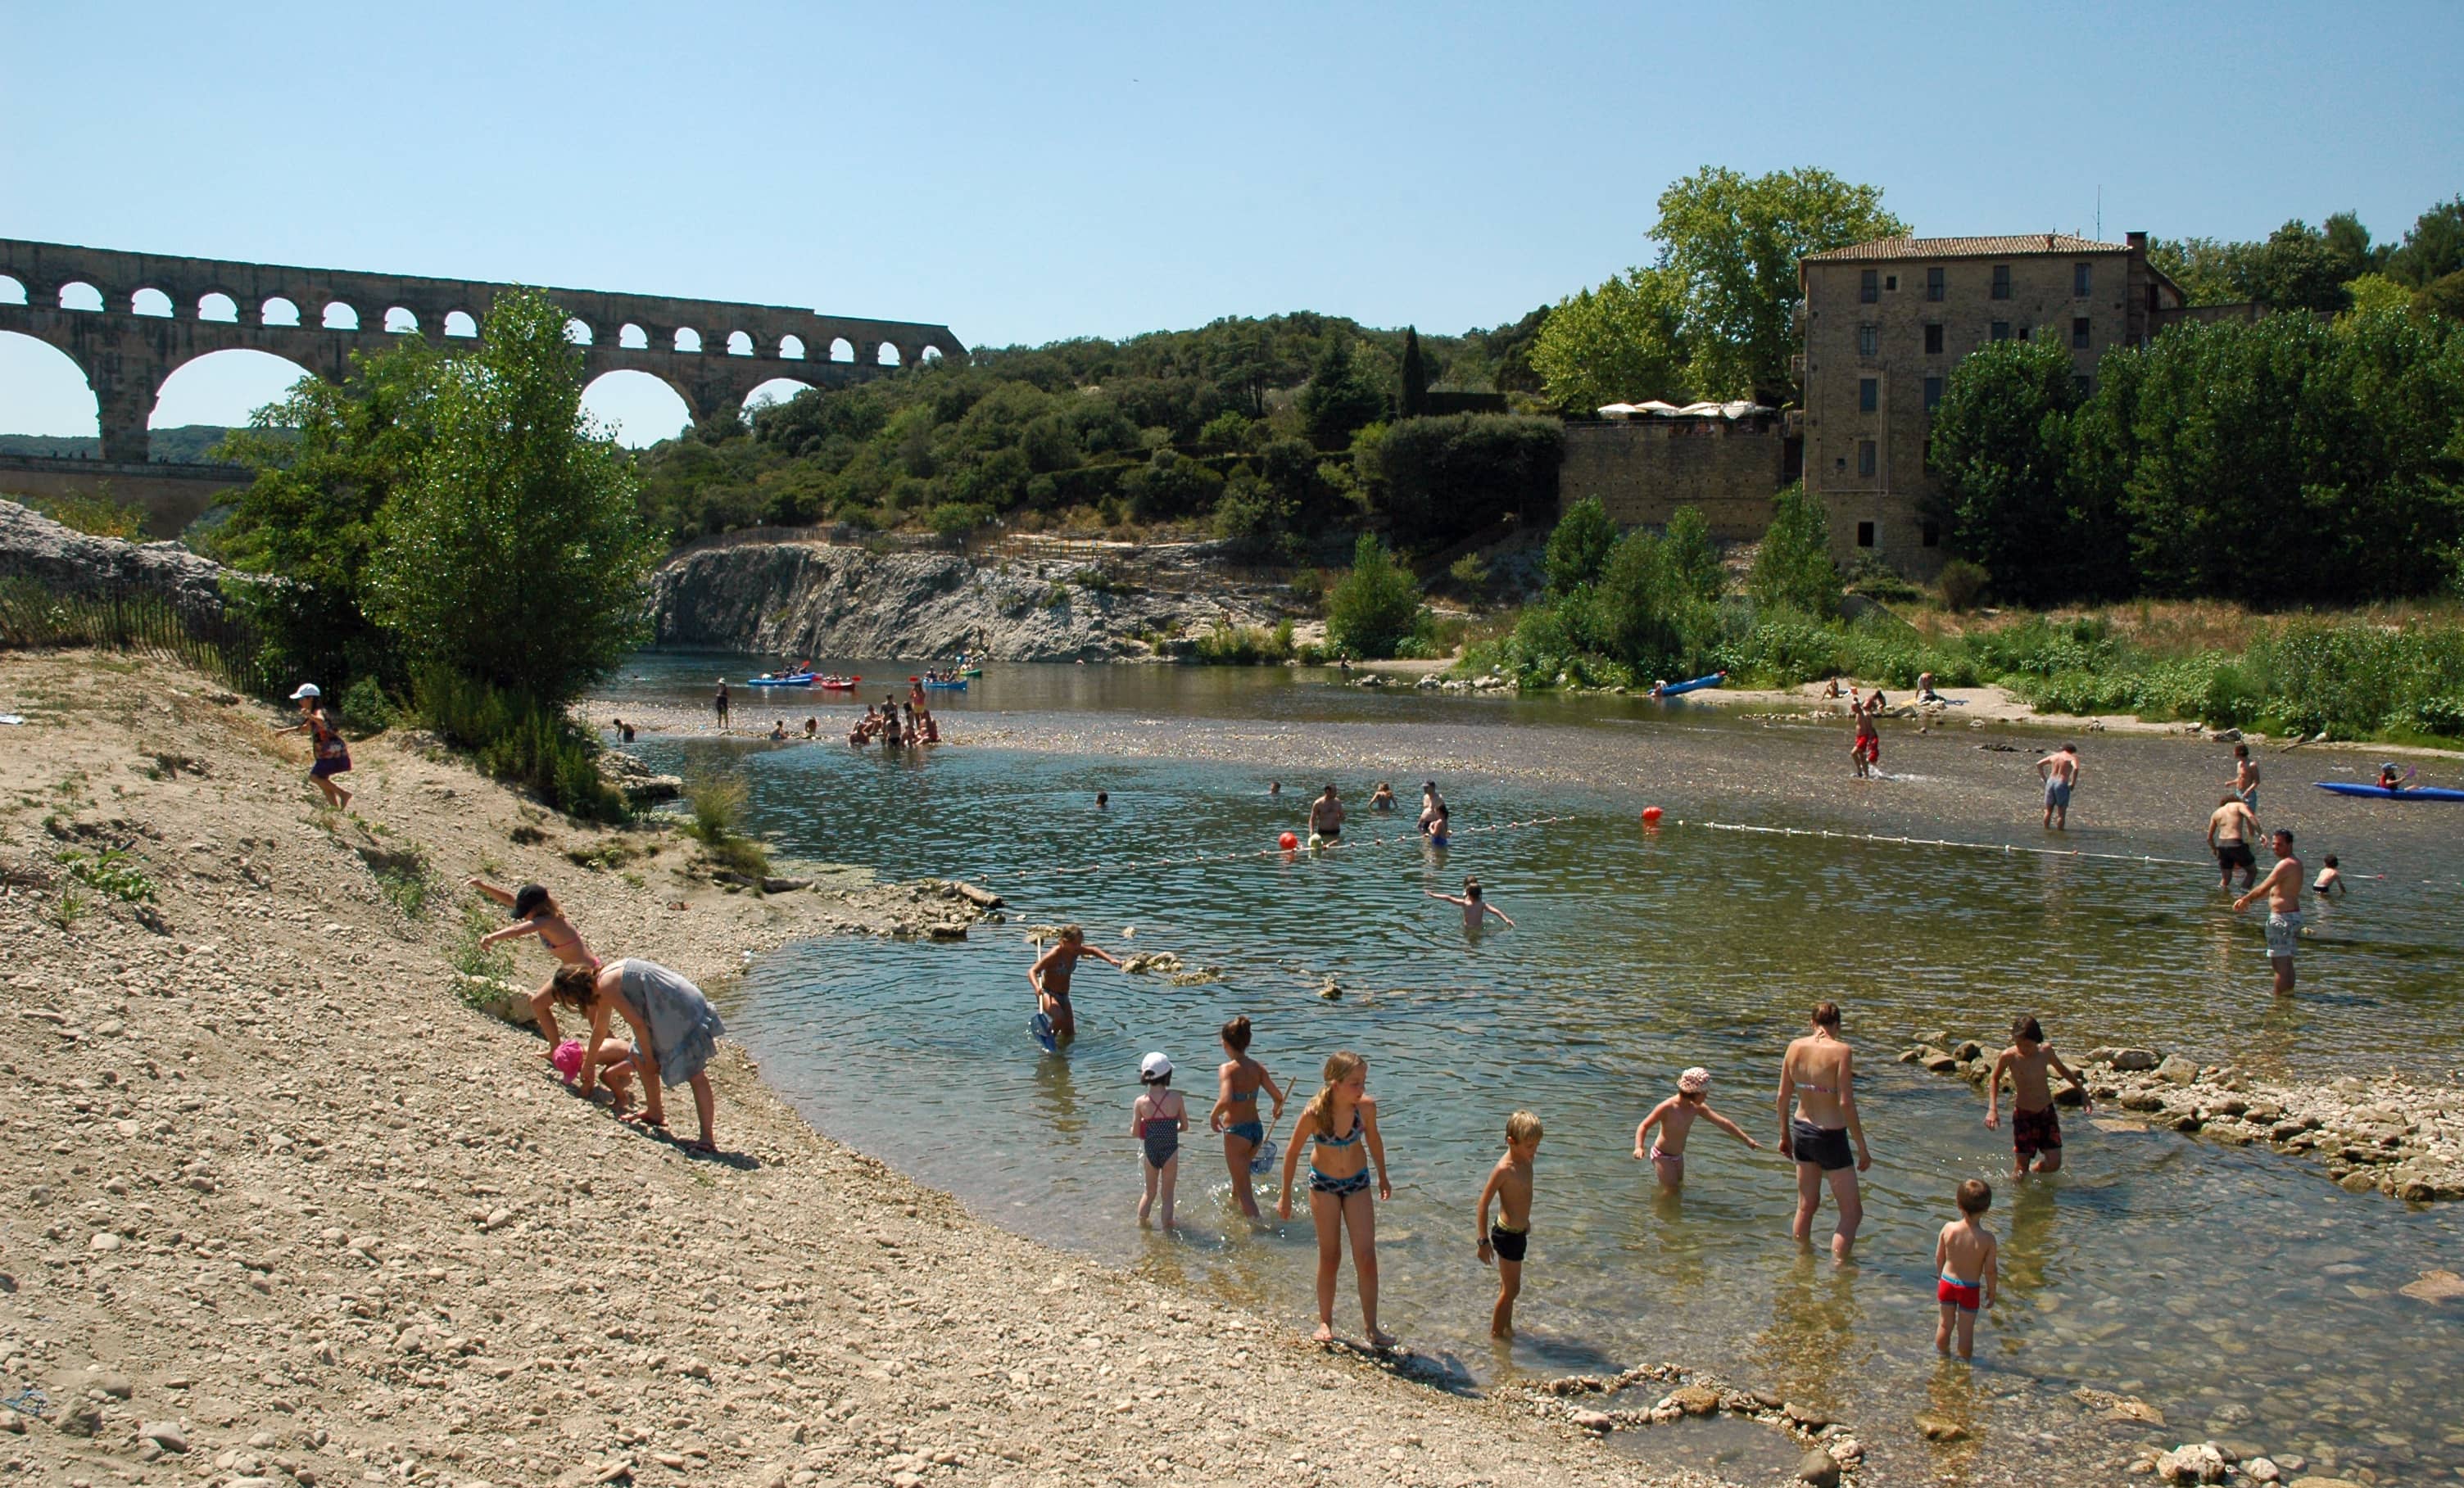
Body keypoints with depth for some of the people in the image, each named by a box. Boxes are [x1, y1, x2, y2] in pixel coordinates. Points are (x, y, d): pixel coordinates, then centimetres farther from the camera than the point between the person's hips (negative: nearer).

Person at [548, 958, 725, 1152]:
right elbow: (599, 1029, 36)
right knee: (639, 1056, 22)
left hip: (682, 1013, -10)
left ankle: (707, 1138, -17)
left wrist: (650, 1059, -5)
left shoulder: (606, 987, -13)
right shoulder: (603, 978, 20)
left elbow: (638, 1023, -16)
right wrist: (589, 1065, 48)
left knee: (695, 1075, -13)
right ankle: (655, 1113, 32)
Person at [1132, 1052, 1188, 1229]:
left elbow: (1135, 1133, -4)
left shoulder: (1141, 1102, -11)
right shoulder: (1176, 1098, -14)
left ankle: (1140, 1225, 32)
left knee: (1150, 1193, 22)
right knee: (1167, 1195, 13)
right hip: (1170, 1151, -2)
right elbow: (1185, 1126, -4)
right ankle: (1167, 1227, 19)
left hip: (1150, 1152, 2)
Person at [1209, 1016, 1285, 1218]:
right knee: (1240, 1173, 35)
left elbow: (1225, 1101, -33)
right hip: (1257, 1128, 7)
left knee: (1244, 1190, 3)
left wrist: (1214, 1116, -13)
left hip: (1236, 1132, -7)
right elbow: (1278, 1096, -6)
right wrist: (1278, 1109, 17)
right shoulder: (1258, 1068, -2)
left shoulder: (1227, 1069, -18)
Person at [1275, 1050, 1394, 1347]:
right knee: (1330, 1258, 5)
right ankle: (1325, 1322, 23)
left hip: (1357, 1183, 2)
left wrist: (1383, 1177, 14)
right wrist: (1286, 1196, -3)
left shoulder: (1367, 1107, -21)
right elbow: (1292, 1152, -11)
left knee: (1366, 1258, -3)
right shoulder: (1314, 1114, -27)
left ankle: (1371, 1327, 8)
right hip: (1324, 1184, -2)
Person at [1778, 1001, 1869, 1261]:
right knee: (1852, 1212, 8)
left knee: (1806, 1206, 23)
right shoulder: (1840, 1051, -17)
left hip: (1801, 1131, 6)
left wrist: (1785, 1135, 18)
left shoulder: (1795, 1047, -1)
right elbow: (1846, 1103, -20)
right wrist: (1862, 1149, -12)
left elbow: (1783, 1096, 4)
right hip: (1830, 1136, -6)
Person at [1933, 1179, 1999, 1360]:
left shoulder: (1949, 1229, -18)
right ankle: (1965, 1360, 32)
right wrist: (1991, 1293, 3)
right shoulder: (1987, 1238, -24)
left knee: (1945, 1324, 22)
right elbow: (1990, 1270, -15)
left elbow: (1939, 1258, -4)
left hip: (1947, 1282, 3)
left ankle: (1941, 1356, 42)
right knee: (1966, 1329, 16)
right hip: (1970, 1289, -3)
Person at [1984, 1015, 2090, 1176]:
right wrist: (1992, 1109, -7)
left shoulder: (2046, 1051, -7)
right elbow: (1994, 1079, 3)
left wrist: (2082, 1092, 21)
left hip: (2047, 1112, 2)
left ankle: (2036, 1170, 27)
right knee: (2020, 1172, -3)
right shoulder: (2008, 1057, -15)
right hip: (2023, 1115, -2)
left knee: (2054, 1164, -5)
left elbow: (2062, 1069, 14)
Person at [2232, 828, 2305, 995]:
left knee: (2280, 963, -7)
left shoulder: (2285, 865, -17)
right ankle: (2288, 994, 23)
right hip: (2293, 916, 10)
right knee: (2287, 963, 17)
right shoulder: (2296, 863, 15)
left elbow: (2263, 888, -19)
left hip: (2282, 918, -10)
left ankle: (2278, 999, -6)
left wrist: (2244, 899, -5)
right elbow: (2273, 890, 22)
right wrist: (2248, 899, 22)